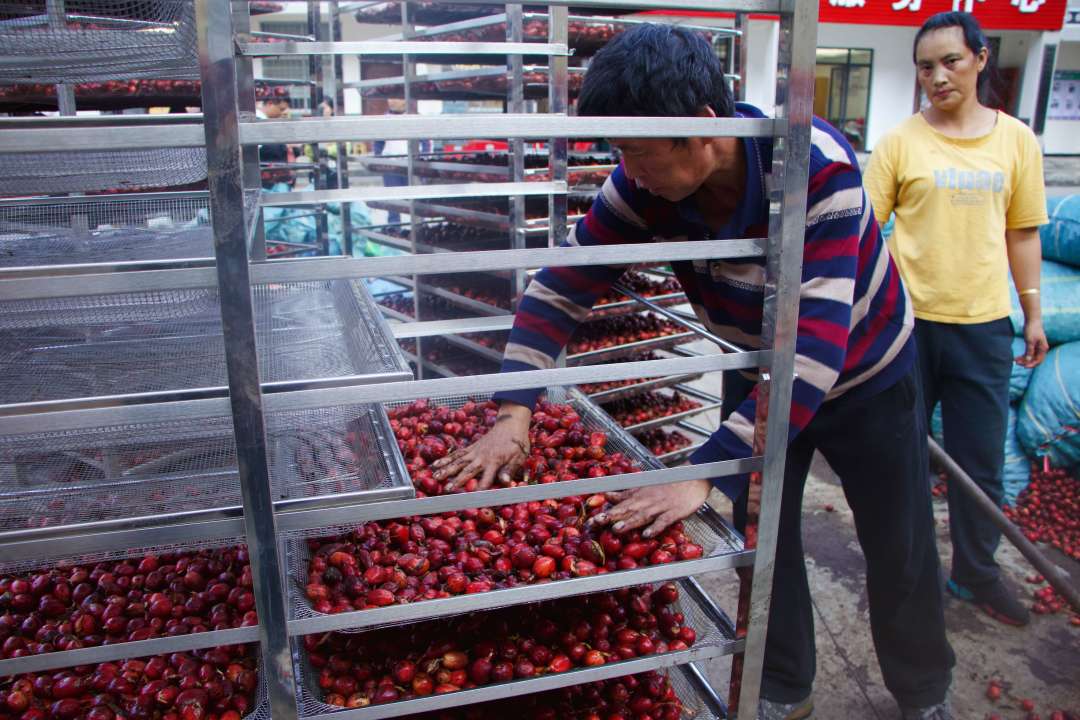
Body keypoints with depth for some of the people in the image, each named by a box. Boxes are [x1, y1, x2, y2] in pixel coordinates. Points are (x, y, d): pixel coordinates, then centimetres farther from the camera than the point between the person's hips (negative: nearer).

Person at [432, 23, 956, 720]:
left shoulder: (819, 168, -38)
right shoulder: (646, 183, -24)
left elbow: (814, 346, -43)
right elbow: (565, 279, -19)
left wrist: (704, 474, -48)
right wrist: (514, 412, -30)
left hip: (866, 376, -3)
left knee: (900, 551, 13)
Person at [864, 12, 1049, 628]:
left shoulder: (1016, 139, 6)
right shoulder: (901, 142, -2)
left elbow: (1022, 232, 10)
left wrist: (1034, 313, 10)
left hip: (984, 324, 2)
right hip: (909, 320, -2)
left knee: (982, 461, 11)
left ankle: (977, 573, 33)